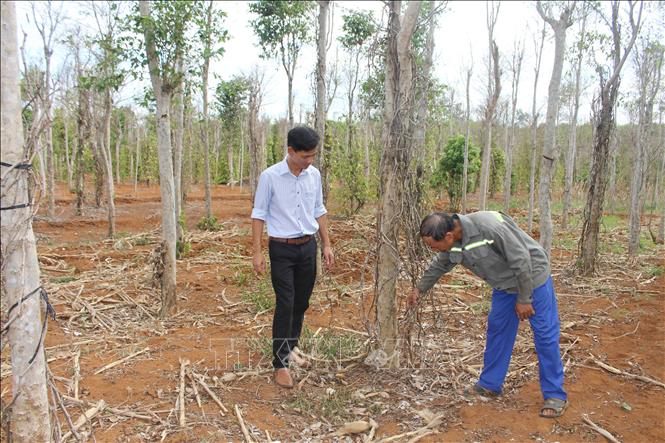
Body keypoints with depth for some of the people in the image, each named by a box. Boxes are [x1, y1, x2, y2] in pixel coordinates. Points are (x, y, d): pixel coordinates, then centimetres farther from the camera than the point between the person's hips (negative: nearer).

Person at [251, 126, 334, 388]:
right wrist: (257, 252, -10)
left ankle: (291, 346, 34)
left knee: (301, 303, 13)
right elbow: (259, 215, -7)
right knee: (285, 305, -6)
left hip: (308, 247, 5)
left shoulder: (314, 175, 1)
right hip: (282, 249, -4)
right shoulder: (270, 177, -12)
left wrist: (326, 245, 9)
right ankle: (281, 363, 3)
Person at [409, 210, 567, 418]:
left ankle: (555, 396, 10)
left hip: (532, 277, -7)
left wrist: (524, 299, -20)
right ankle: (490, 384, 24)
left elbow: (521, 260, -29)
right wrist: (419, 288, 18)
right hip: (504, 284, 7)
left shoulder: (489, 227, -38)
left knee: (545, 335, -1)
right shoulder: (452, 242, -14)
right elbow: (439, 265, 8)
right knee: (497, 329, 11)